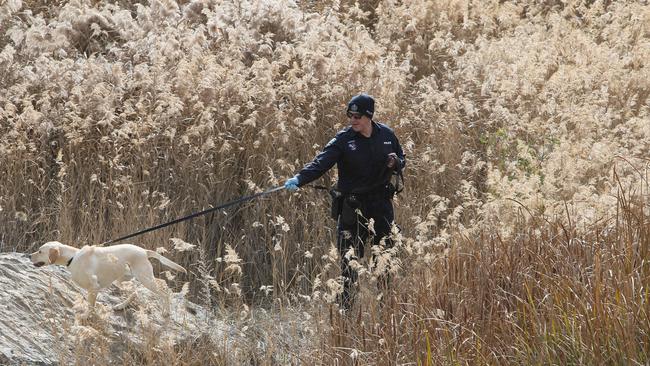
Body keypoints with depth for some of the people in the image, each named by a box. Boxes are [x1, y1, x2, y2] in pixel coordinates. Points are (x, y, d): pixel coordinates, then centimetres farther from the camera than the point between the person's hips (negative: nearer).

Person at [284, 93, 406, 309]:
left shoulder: (386, 135, 2)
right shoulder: (344, 139, -9)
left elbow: (401, 162, 16)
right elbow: (321, 162, -21)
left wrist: (395, 163, -9)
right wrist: (299, 179, -38)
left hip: (381, 204, 3)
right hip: (352, 208, -3)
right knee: (350, 260, -4)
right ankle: (345, 307, 3)